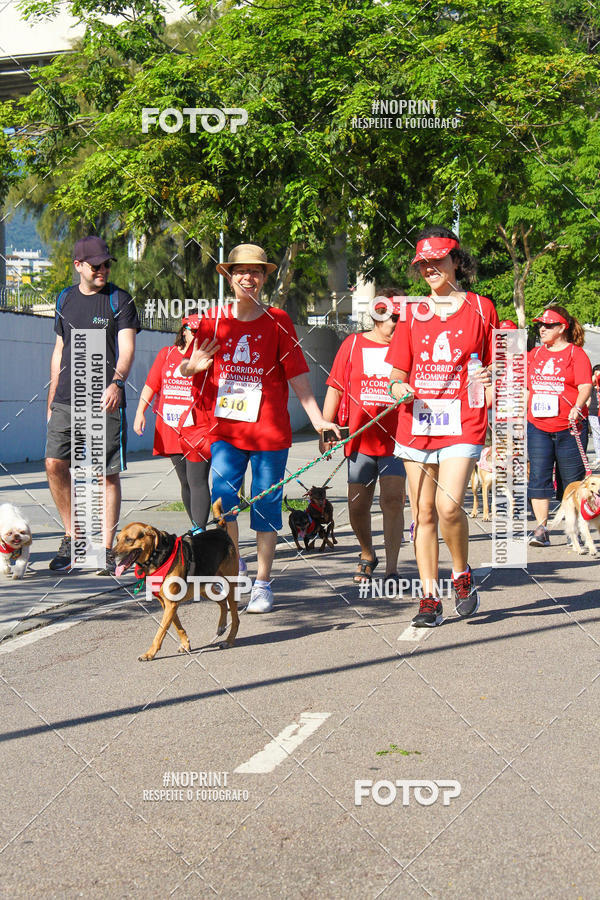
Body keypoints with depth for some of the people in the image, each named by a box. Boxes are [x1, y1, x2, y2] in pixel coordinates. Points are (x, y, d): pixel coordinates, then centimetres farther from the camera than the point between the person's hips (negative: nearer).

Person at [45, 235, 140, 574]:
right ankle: (72, 536, 11)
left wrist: (116, 382, -29)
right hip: (66, 400, 4)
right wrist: (52, 397, 17)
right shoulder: (65, 299, 14)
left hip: (105, 400, -4)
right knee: (54, 463, -6)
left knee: (108, 474, -2)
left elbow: (127, 348, -11)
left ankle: (107, 549, 7)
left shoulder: (119, 300, 0)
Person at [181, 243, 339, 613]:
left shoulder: (278, 321, 3)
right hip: (225, 428, 1)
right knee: (223, 497, -11)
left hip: (269, 429, -1)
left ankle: (263, 584, 13)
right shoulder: (214, 321, 7)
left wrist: (318, 419, -5)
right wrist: (193, 364, -13)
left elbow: (297, 374, 1)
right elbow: (187, 367, 12)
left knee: (266, 506, 3)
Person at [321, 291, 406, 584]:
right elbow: (335, 389, 8)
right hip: (359, 438, 1)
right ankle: (367, 555, 33)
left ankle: (391, 569, -7)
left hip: (397, 439, -1)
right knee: (357, 505, 7)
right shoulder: (353, 344, 6)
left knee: (393, 499, -12)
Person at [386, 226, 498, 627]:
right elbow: (399, 369, 13)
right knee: (423, 513, 4)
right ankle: (430, 598, 12)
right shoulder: (412, 312, 13)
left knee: (449, 505, -18)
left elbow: (497, 366, 11)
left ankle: (463, 576, 8)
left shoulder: (481, 307, 6)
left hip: (463, 421, -3)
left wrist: (489, 377, -9)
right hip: (417, 421, 3)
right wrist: (398, 387, -8)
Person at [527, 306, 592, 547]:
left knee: (572, 481, 2)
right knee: (538, 477, -8)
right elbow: (527, 388, 21)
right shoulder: (534, 354, 14)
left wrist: (577, 406, -29)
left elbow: (585, 386, -11)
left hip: (569, 428, -4)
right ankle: (541, 529, -9)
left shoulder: (576, 353, 0)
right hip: (538, 427, 4)